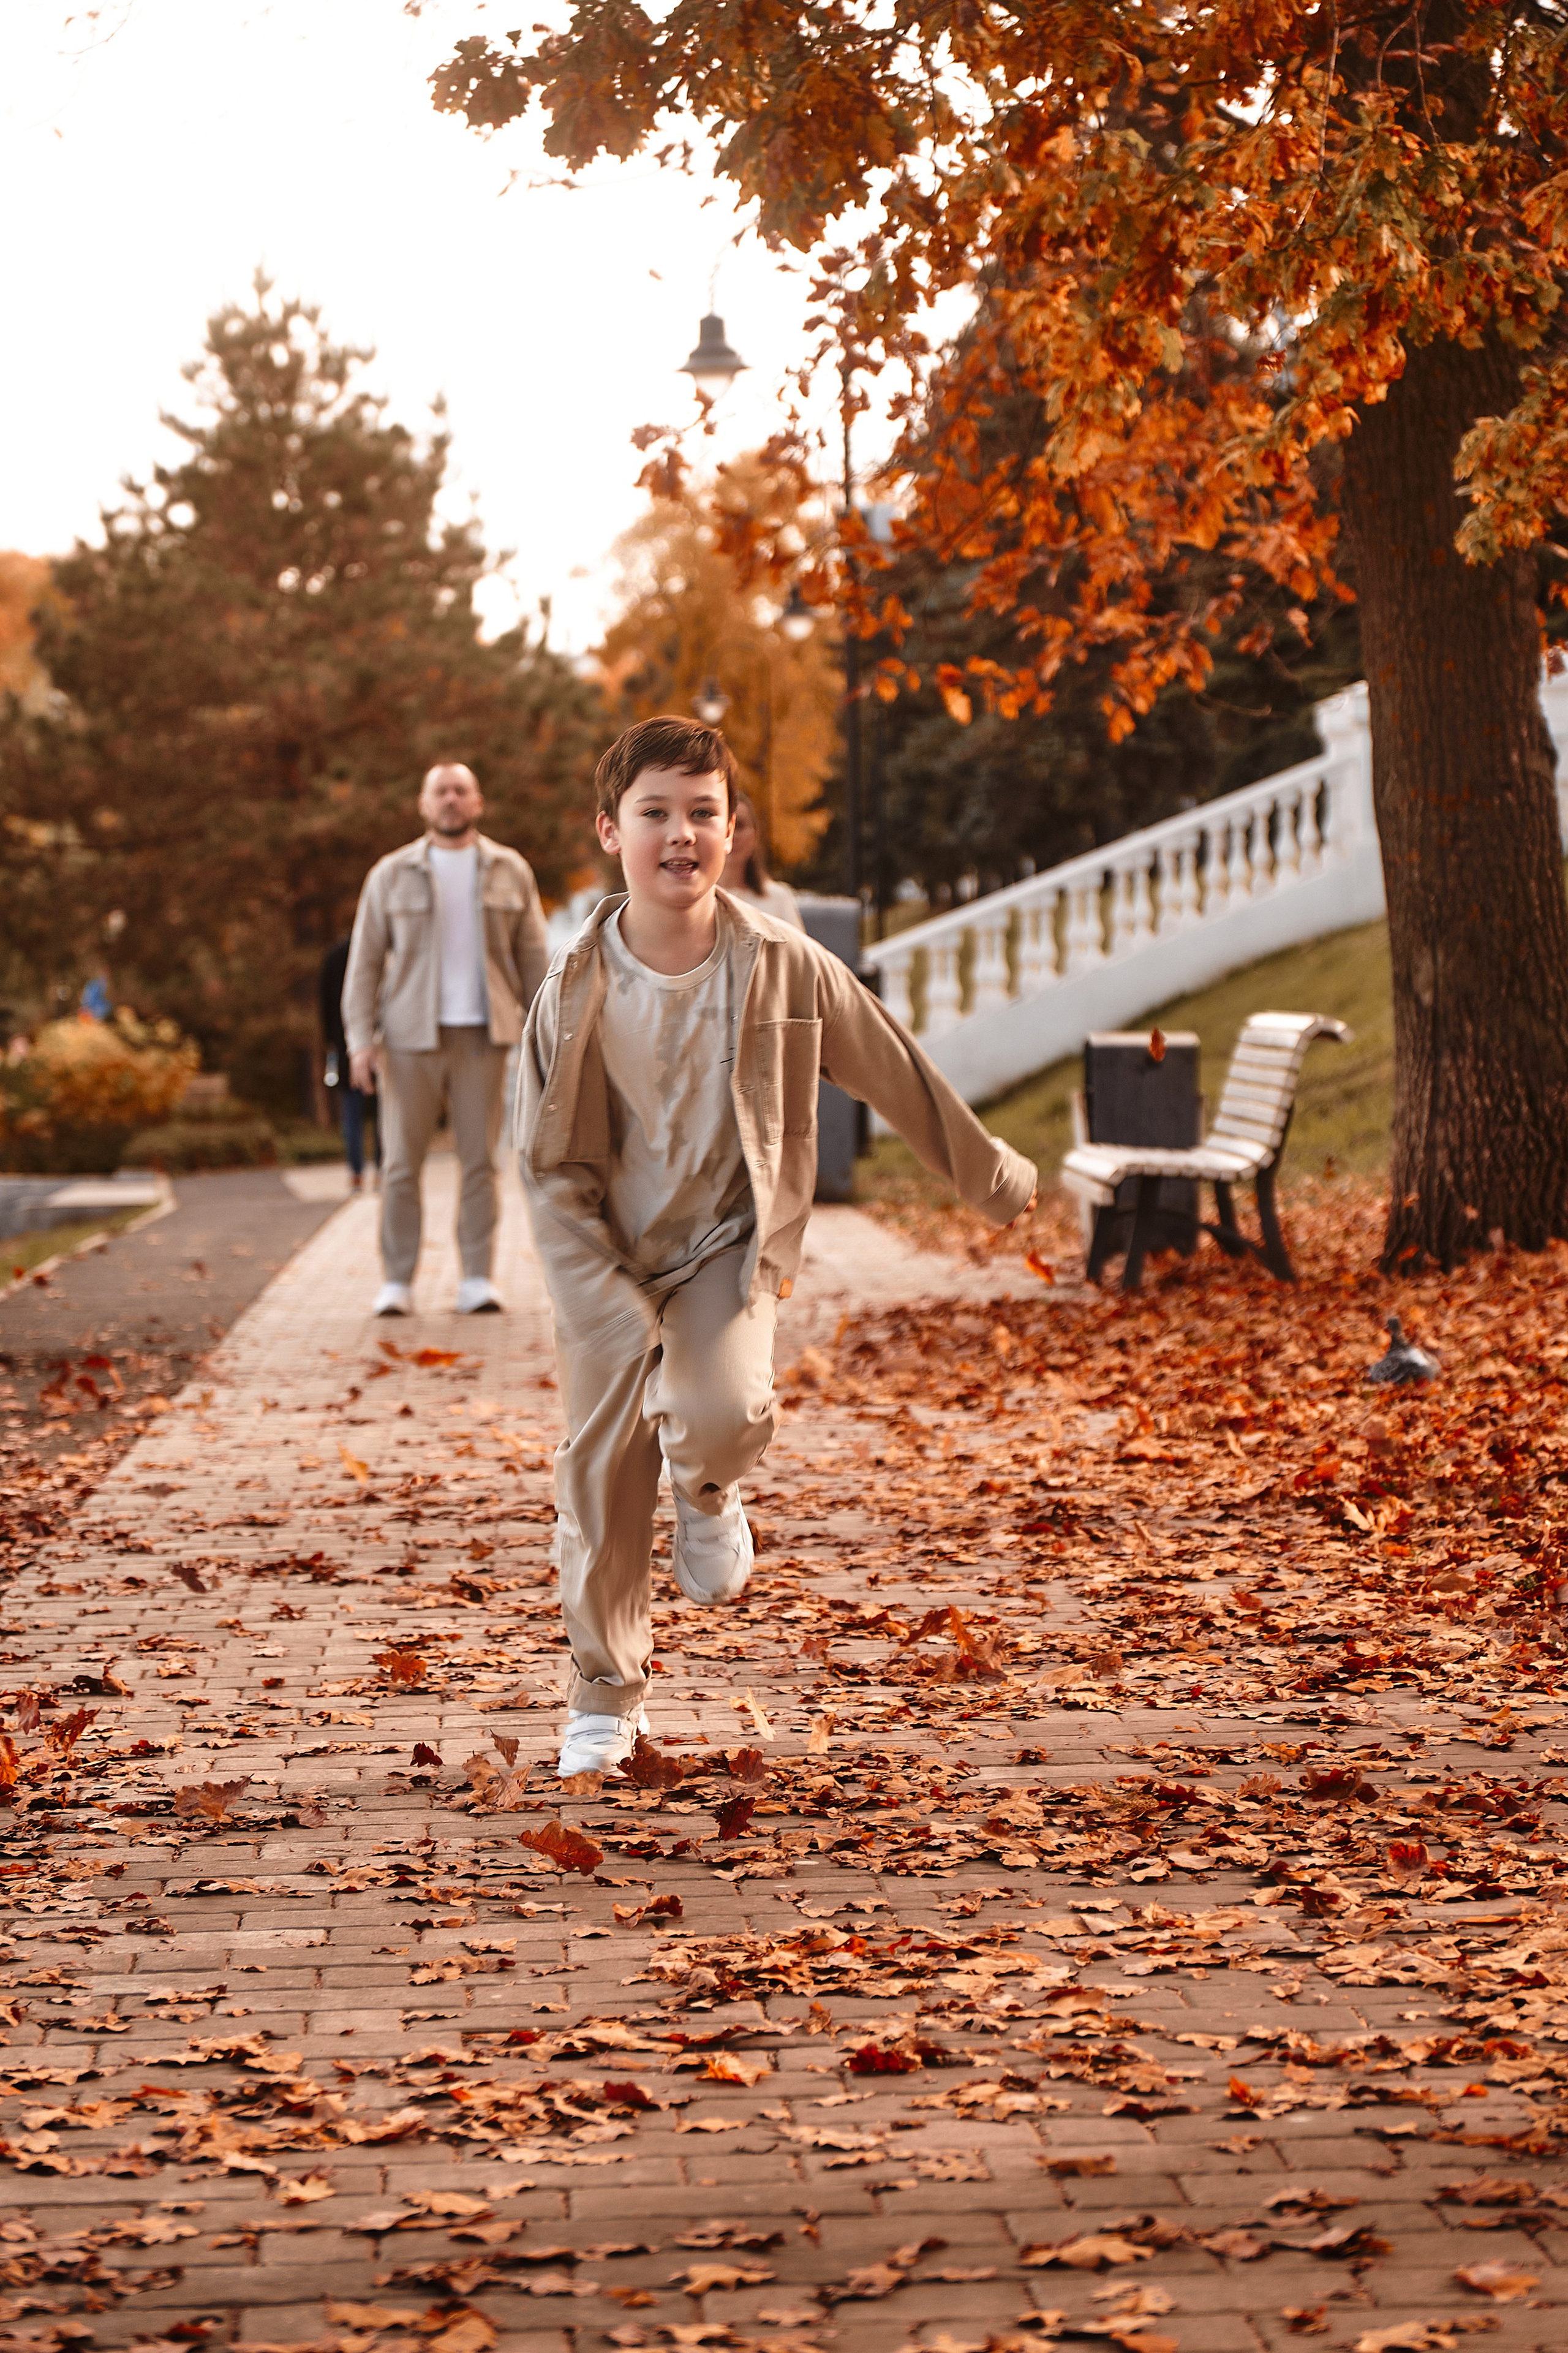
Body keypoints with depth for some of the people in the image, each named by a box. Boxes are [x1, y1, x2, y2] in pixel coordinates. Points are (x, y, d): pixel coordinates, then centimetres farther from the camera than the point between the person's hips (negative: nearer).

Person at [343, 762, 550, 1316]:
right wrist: (360, 1039, -5)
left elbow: (534, 957, 10)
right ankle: (397, 1282, 2)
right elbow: (364, 961, 4)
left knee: (480, 1160, 0)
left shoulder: (510, 872, 9)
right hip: (411, 1038, -1)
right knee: (402, 1161, -2)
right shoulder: (391, 875, 5)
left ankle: (477, 1280, 6)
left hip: (482, 1037, 1)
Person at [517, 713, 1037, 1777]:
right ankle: (608, 1697, 25)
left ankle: (706, 1487, 11)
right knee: (602, 1480, 3)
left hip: (729, 1243, -1)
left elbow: (898, 1074, 2)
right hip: (611, 1261, 1)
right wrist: (613, 1310, -16)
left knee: (723, 1415, -29)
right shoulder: (576, 990, -12)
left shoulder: (784, 966, -13)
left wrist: (990, 1175, 14)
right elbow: (550, 1170, -7)